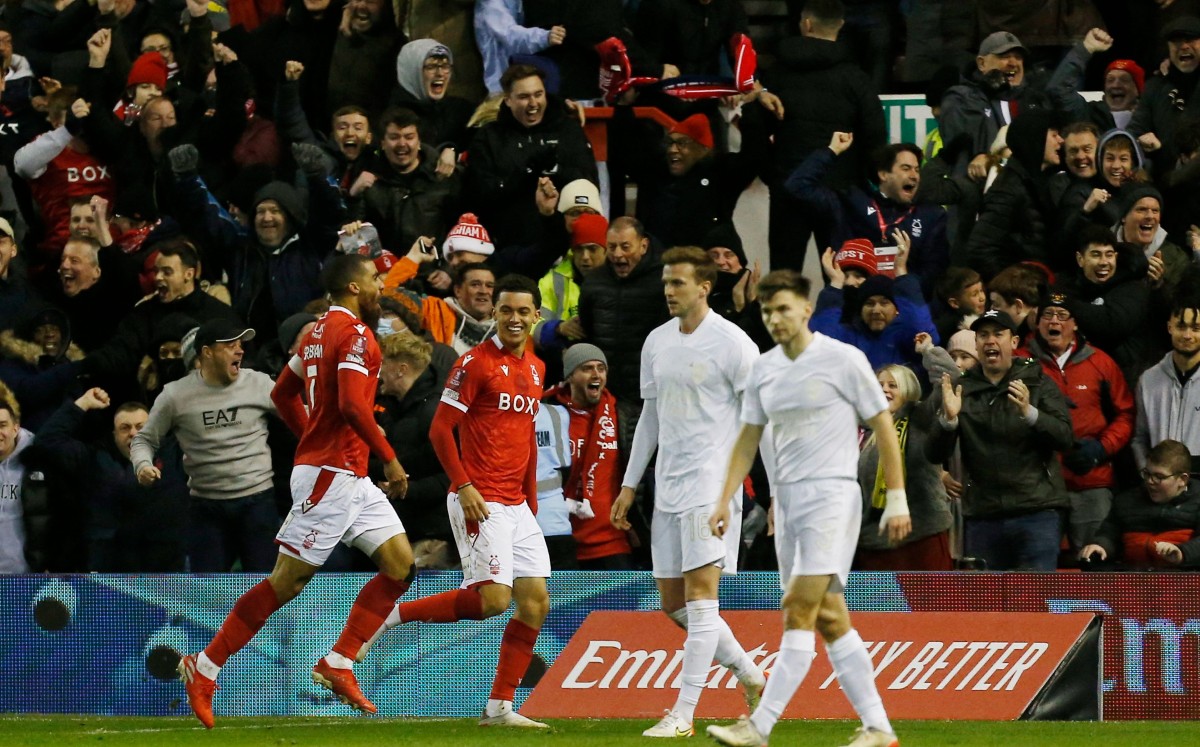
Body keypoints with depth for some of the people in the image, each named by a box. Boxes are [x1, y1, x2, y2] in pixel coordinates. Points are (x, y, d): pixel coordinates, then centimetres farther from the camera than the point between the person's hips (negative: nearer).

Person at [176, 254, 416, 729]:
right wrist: (389, 459, -18)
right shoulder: (354, 334, -13)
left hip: (351, 478, 10)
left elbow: (282, 395, 23)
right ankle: (205, 667, 0)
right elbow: (353, 405, -25)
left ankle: (338, 664, 3)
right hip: (330, 476, -10)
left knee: (400, 563, 4)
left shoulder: (320, 332, 16)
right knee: (288, 580, -6)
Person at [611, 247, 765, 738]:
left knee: (699, 592, -13)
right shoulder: (656, 343, 12)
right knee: (673, 603, 7)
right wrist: (629, 485, 19)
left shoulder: (732, 343, -8)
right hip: (668, 487, 8)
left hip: (712, 481, -8)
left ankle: (684, 712, -14)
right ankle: (751, 676, 23)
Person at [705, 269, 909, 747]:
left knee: (800, 611, -14)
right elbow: (748, 439, 18)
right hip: (787, 499, 7)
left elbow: (884, 427, -3)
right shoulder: (763, 369, 10)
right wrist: (724, 501, 11)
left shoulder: (844, 360, -7)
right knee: (829, 618, 5)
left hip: (832, 495, -7)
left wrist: (897, 501, -6)